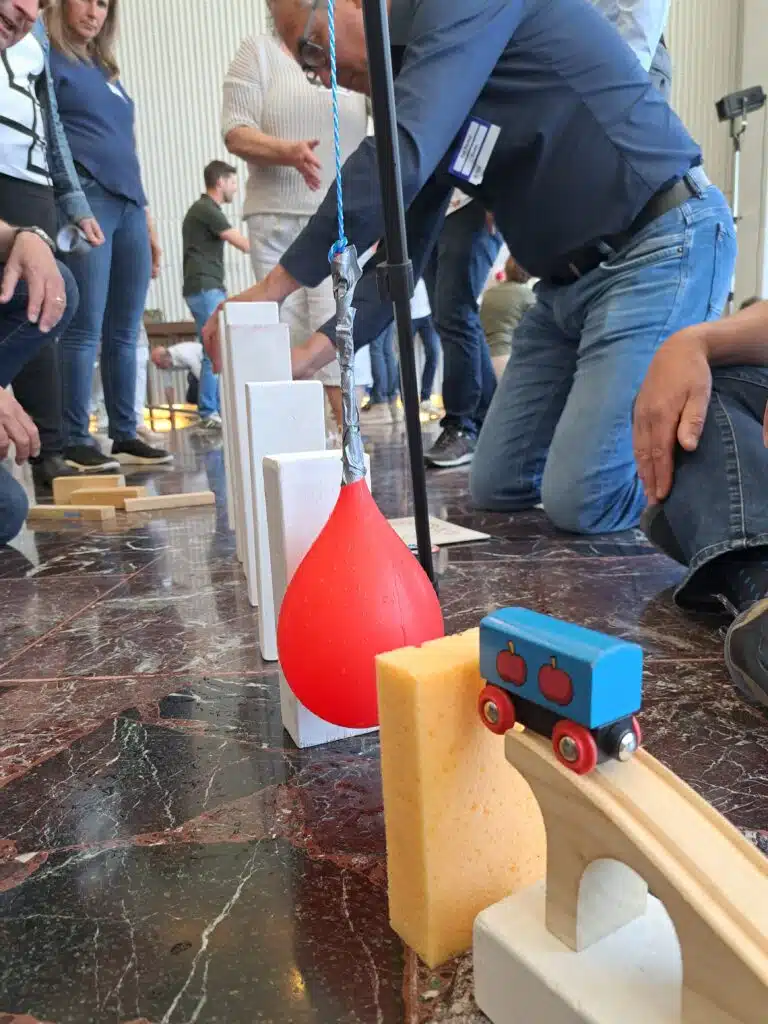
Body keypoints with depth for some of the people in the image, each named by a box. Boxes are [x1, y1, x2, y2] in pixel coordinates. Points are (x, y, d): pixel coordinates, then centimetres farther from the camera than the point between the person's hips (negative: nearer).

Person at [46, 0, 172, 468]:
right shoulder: (49, 60, 7)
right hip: (85, 200, -6)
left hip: (128, 204, 7)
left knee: (125, 332, 3)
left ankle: (126, 435, 8)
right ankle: (75, 441, -7)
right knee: (85, 330, -11)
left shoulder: (107, 70, 27)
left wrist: (147, 216, 19)